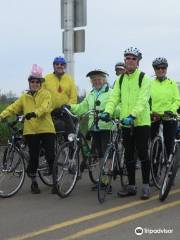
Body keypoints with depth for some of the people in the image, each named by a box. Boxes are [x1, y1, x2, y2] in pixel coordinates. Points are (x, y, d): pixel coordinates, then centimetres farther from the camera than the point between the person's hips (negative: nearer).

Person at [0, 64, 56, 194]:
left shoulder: (46, 94, 1)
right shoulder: (25, 97, 14)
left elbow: (45, 107, -18)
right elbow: (14, 107, 7)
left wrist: (34, 113, -36)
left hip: (46, 129, -3)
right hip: (31, 131, 3)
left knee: (50, 155, -3)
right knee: (33, 157, 7)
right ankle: (34, 182, 20)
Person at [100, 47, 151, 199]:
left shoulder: (144, 78, -4)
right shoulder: (120, 80, 12)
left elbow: (142, 100, -17)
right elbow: (114, 98, 4)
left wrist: (132, 115, -31)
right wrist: (107, 112, -15)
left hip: (141, 122, -5)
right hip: (126, 123, 5)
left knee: (143, 154, -2)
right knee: (129, 155, 10)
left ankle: (146, 186, 7)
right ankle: (131, 186, 18)